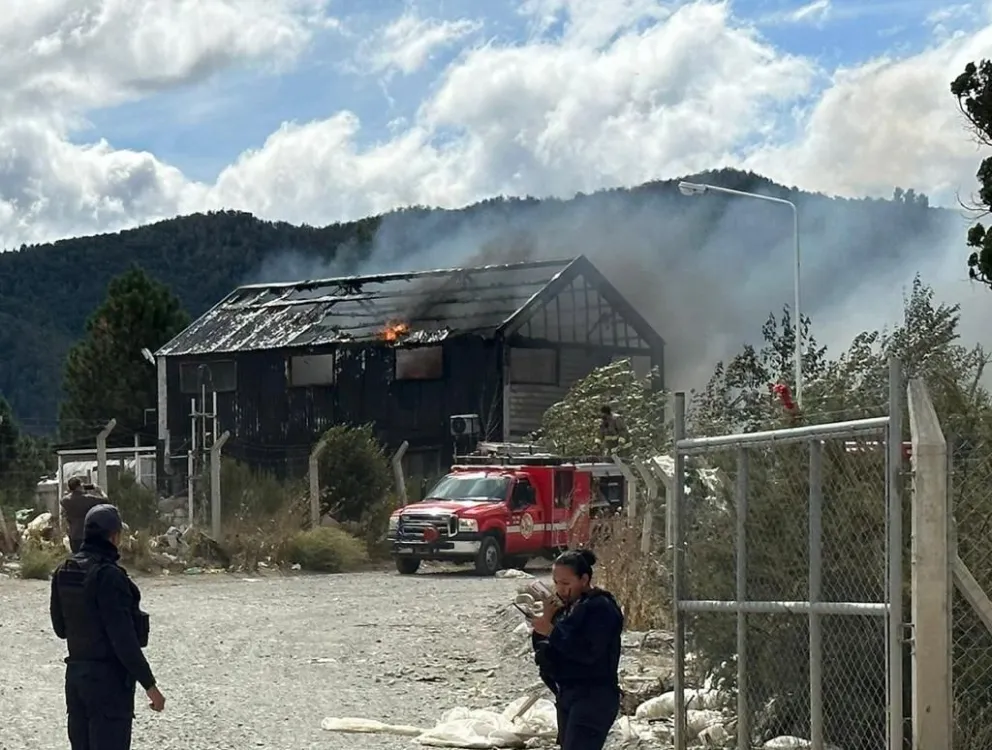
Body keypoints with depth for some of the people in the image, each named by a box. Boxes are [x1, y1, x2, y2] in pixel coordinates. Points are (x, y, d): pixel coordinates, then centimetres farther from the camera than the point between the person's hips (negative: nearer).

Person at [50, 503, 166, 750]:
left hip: (75, 673, 8)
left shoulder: (63, 573, 4)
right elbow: (123, 638, -22)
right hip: (109, 677, -8)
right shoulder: (108, 575, -20)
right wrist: (149, 684, -18)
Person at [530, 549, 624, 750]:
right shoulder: (567, 607, 16)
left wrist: (552, 632, -21)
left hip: (594, 698, -10)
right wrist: (546, 619, -2)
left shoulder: (601, 608, -12)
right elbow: (541, 647, 16)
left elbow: (590, 652, -24)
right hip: (567, 695, 10)